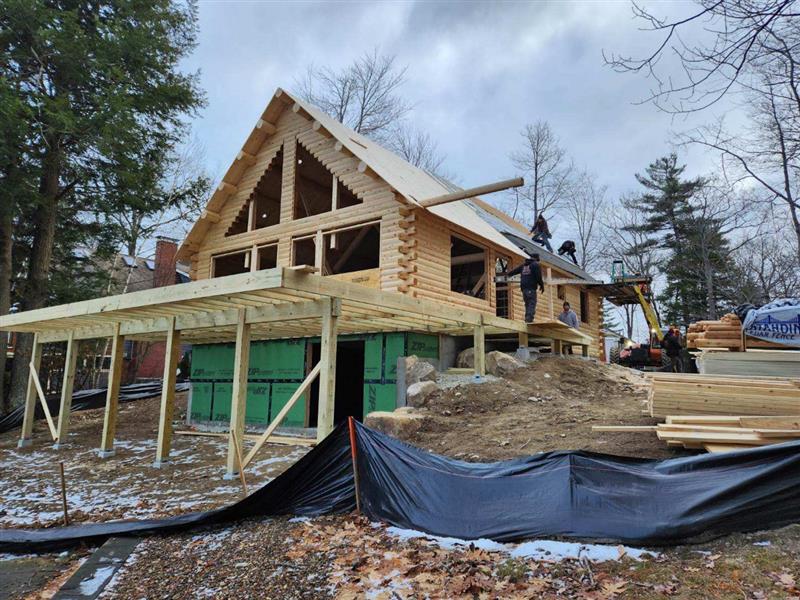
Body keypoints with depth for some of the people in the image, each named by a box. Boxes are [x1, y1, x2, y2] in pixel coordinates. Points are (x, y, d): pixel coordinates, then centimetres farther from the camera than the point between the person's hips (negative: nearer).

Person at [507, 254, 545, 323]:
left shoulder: (523, 265, 19)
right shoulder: (536, 265, 1)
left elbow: (515, 270, 30)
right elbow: (538, 277, -7)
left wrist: (509, 274, 47)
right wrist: (541, 285, 4)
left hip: (523, 287, 6)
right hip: (531, 288, -6)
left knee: (527, 304, 13)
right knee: (532, 303, -10)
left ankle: (527, 319, 9)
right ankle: (529, 319, -22)